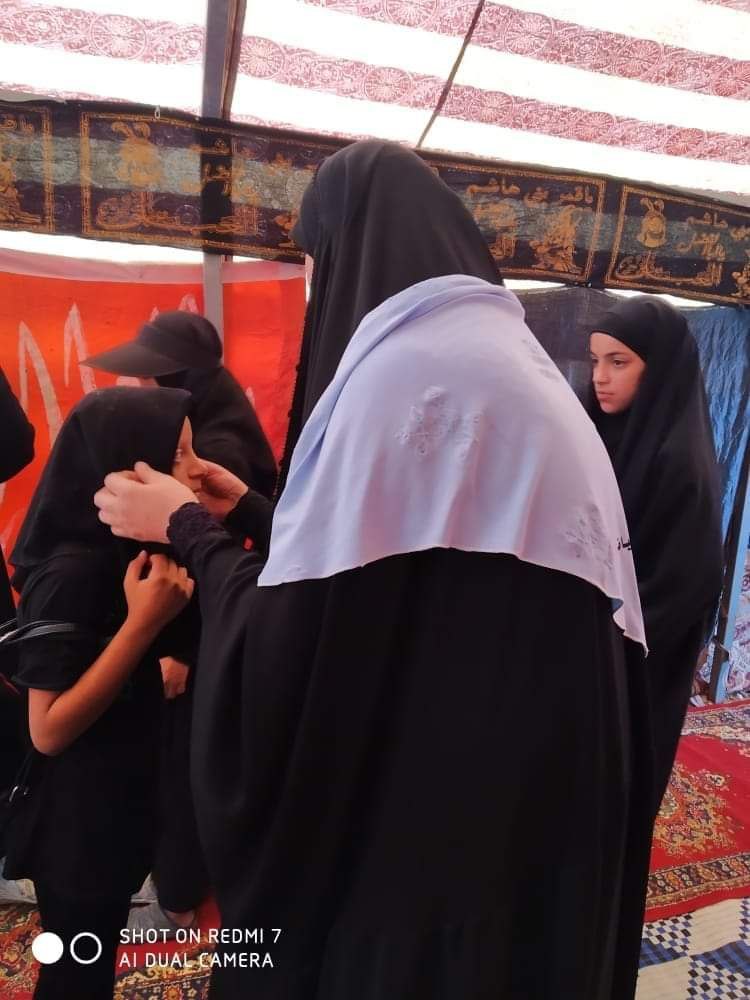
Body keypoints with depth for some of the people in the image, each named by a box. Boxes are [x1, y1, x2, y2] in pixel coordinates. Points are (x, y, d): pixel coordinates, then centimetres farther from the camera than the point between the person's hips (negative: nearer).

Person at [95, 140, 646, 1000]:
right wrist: (253, 514, 18)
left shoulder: (404, 367, -19)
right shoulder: (515, 361, 10)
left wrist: (189, 529, -1)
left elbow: (294, 643, -18)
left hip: (423, 801, -8)